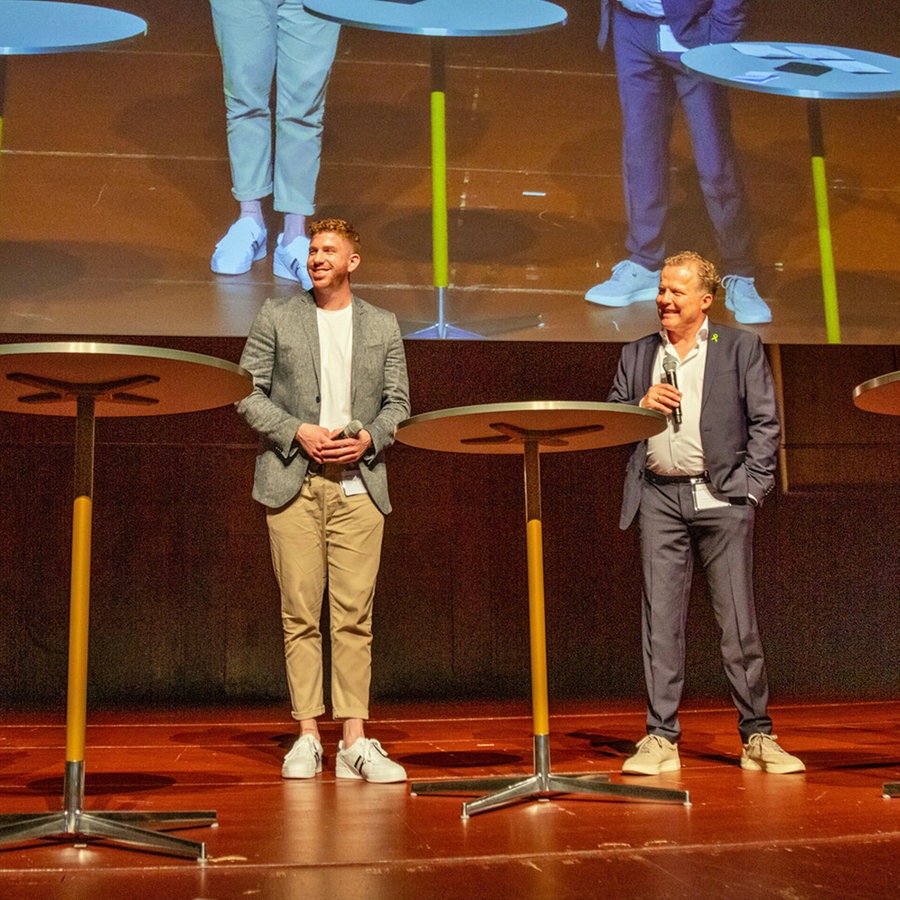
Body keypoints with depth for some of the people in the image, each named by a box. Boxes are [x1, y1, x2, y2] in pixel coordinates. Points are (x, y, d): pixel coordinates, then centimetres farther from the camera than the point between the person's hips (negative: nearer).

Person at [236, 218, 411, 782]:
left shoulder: (383, 326, 13)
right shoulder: (277, 317, 9)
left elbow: (398, 402, 12)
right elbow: (248, 392, 4)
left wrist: (368, 437, -7)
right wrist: (297, 432, -9)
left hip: (359, 483, 1)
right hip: (293, 481, -1)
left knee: (355, 615, -2)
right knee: (300, 614, 0)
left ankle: (355, 741, 2)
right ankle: (308, 736, 7)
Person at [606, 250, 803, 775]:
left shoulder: (741, 348, 9)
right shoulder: (637, 355, 17)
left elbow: (766, 424, 4)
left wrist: (751, 488, -6)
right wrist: (641, 405, -4)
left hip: (722, 497, -2)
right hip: (659, 499, 2)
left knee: (740, 622, -1)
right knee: (661, 619, 0)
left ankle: (759, 737, 10)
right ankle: (662, 739, 6)